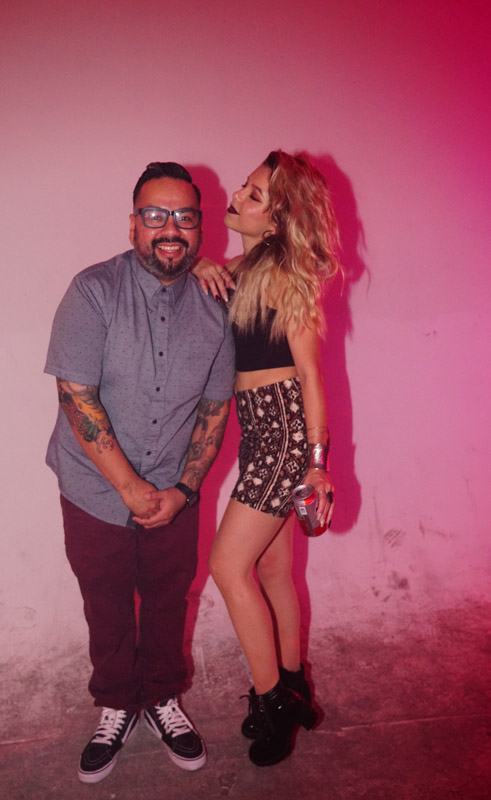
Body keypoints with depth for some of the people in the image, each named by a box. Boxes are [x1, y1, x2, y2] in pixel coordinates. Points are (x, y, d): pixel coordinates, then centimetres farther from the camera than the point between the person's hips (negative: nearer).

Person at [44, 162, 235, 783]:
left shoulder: (213, 307, -4)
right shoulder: (93, 291, -16)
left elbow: (216, 406, 2)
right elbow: (76, 398, -19)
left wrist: (183, 488, -7)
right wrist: (132, 488, -17)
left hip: (174, 495, 3)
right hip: (97, 493, -2)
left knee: (167, 602, 17)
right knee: (107, 608, 15)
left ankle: (162, 698, 43)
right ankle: (116, 707, 40)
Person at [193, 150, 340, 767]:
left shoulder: (285, 275, -13)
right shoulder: (243, 267, 11)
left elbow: (310, 373, -14)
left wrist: (318, 460, -15)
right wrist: (203, 270, -2)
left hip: (285, 425, -8)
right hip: (258, 427, 8)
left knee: (229, 565, -5)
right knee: (272, 566, 14)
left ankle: (271, 699, 12)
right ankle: (291, 689, 31)